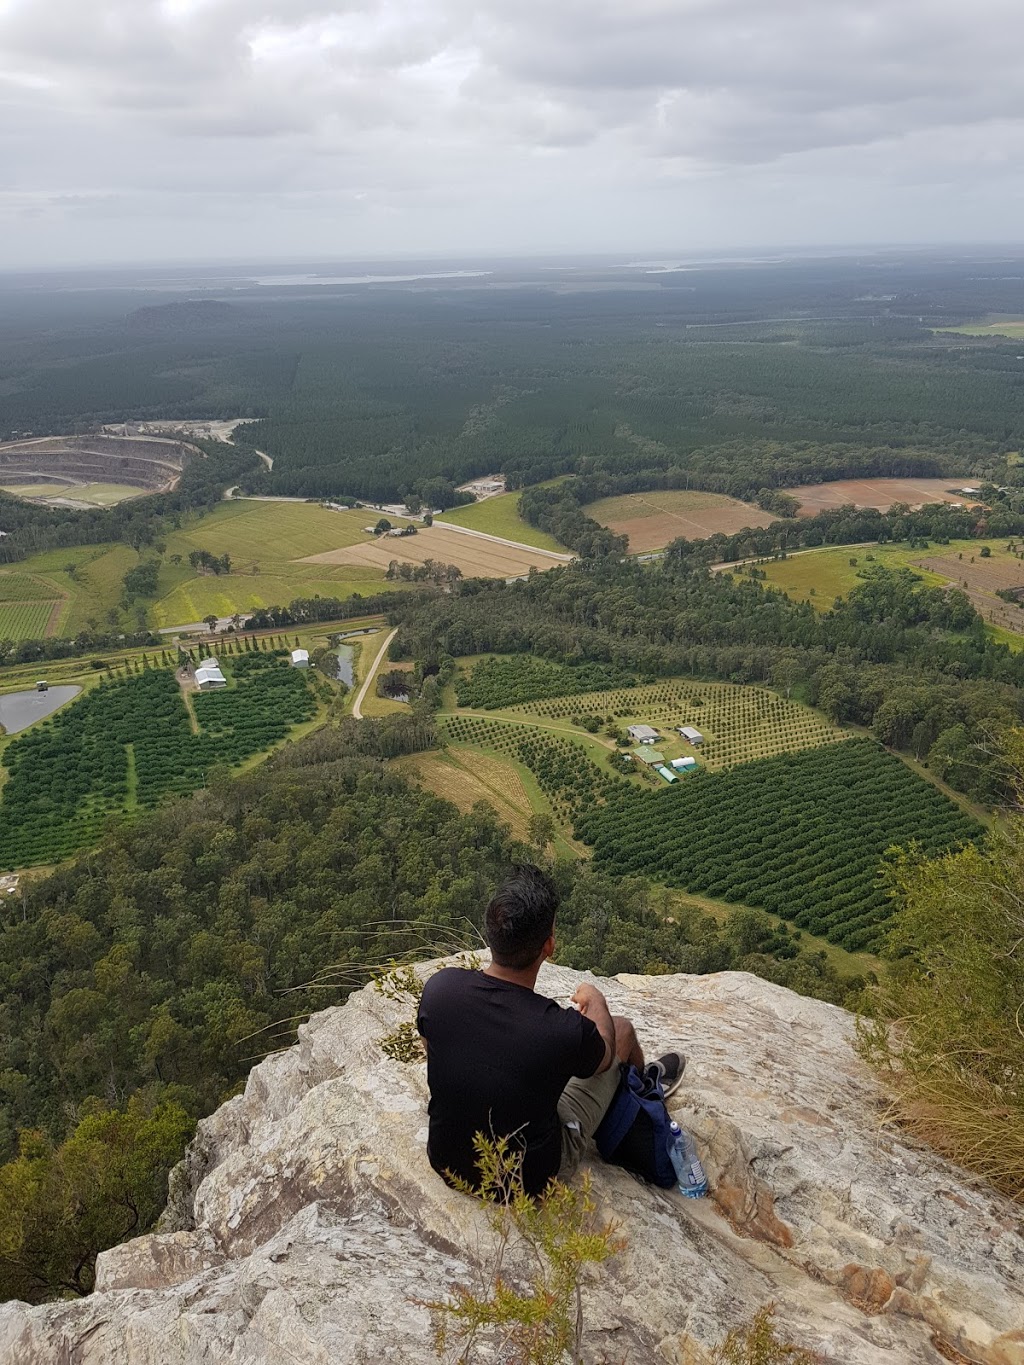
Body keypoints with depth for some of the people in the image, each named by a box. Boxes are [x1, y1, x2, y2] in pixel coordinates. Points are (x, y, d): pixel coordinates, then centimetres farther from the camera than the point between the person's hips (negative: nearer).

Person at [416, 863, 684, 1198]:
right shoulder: (566, 1031, -33)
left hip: (446, 1163, 4)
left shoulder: (439, 986, -23)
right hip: (529, 1182, -3)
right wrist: (595, 1000, 14)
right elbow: (604, 1056, -6)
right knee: (620, 1028, 12)